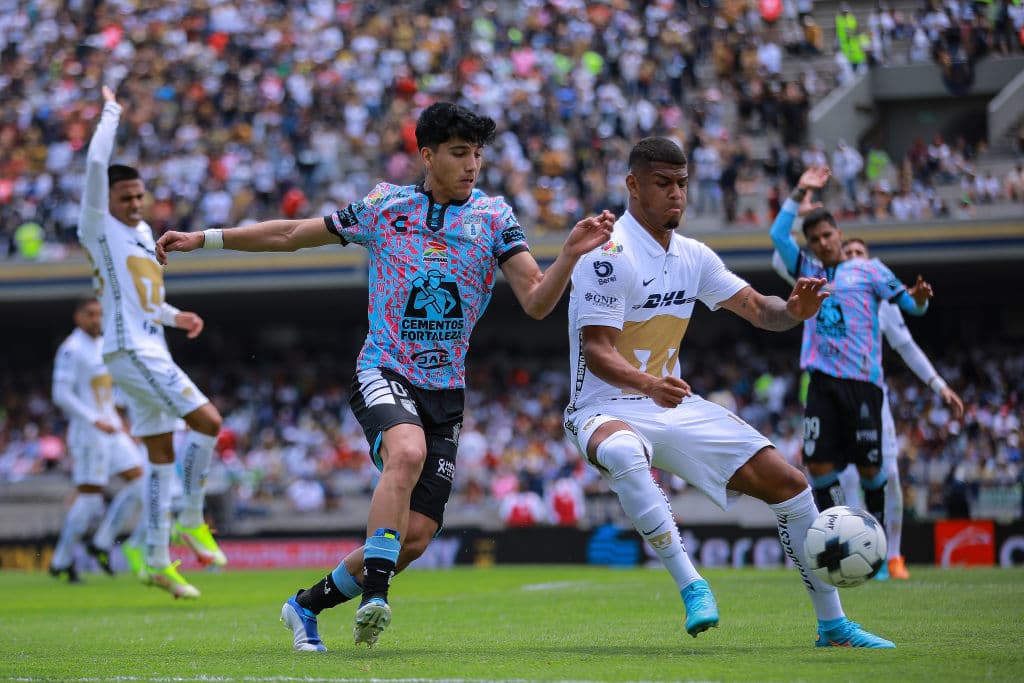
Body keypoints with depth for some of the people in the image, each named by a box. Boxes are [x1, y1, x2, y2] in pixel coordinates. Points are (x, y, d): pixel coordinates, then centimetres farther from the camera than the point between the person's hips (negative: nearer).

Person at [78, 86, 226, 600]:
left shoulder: (141, 232, 19)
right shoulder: (99, 228, -5)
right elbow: (96, 165, -17)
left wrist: (176, 316, 13)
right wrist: (111, 114, -7)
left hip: (151, 354, 9)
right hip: (130, 352, -9)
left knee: (162, 455, 8)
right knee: (207, 421, -18)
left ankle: (158, 561, 11)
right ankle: (191, 520, -7)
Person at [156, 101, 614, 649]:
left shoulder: (493, 216, 3)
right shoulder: (385, 206, 2)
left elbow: (536, 301, -5)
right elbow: (291, 235, 12)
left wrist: (571, 253, -24)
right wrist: (202, 239, 11)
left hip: (446, 392, 3)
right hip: (383, 373, -2)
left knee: (415, 536, -4)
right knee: (407, 452, -37)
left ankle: (307, 605, 18)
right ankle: (374, 596, -36)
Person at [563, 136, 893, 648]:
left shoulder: (693, 256, 8)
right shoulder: (610, 255, -15)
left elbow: (756, 308, 9)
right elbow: (596, 351, -22)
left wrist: (792, 310, -15)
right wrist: (649, 385, -41)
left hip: (675, 405, 7)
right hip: (606, 409, -7)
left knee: (788, 482, -2)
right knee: (623, 453, -45)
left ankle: (832, 624, 9)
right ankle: (691, 586, -37)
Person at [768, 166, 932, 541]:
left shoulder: (868, 270, 7)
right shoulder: (809, 271, 18)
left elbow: (910, 305, 3)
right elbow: (778, 235, 11)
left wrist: (919, 298, -20)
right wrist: (800, 194, 7)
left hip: (862, 380, -3)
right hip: (822, 380, 3)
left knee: (869, 466, -3)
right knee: (818, 463, -7)